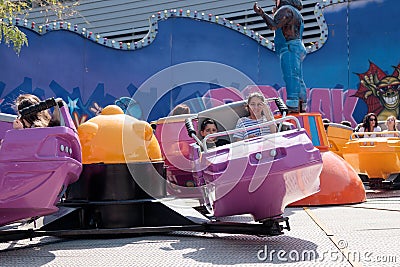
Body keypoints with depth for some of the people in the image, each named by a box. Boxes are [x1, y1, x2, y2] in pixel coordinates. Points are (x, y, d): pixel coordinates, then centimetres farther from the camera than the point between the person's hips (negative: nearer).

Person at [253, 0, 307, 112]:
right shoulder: (295, 12, 27)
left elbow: (274, 25, -16)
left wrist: (262, 13, -9)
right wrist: (276, 14, 36)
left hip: (290, 47, -10)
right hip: (298, 47, 11)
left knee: (291, 76, -19)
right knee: (298, 78, 10)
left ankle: (293, 105, -29)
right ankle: (302, 105, 10)